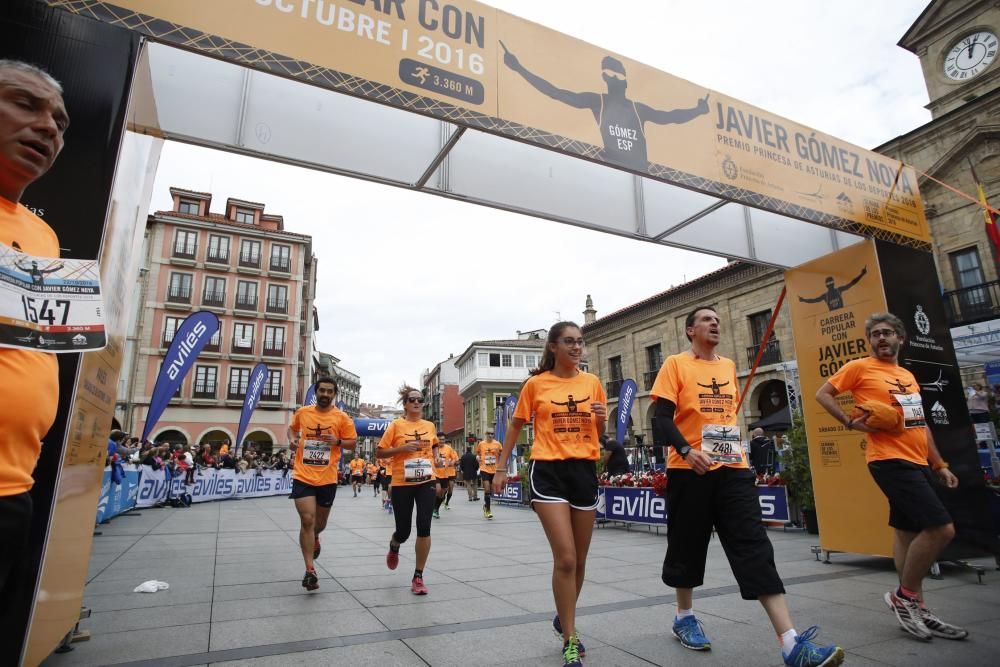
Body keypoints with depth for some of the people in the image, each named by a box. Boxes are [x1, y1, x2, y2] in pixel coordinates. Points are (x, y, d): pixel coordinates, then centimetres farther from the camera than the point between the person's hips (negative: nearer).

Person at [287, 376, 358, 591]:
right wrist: (292, 439, 0)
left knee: (320, 522, 17)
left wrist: (337, 441, -18)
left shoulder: (342, 418, -4)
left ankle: (315, 538, 54)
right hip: (303, 476, 0)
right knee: (307, 520, -12)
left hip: (327, 479, 1)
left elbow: (353, 442, 2)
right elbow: (292, 427, 21)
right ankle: (310, 570, -3)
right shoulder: (302, 412, 1)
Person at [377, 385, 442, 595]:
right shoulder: (396, 425, -4)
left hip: (426, 482, 2)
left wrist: (436, 457, 8)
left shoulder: (430, 426, 6)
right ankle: (394, 547, 46)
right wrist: (403, 448, -16)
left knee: (424, 527, -9)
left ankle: (418, 576, 7)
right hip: (401, 484, -2)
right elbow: (381, 452, -3)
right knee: (403, 531, 7)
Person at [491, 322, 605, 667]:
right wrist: (501, 467, 6)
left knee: (579, 560, 14)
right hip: (548, 471, -4)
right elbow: (516, 425, 8)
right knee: (565, 558, -10)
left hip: (585, 470, 4)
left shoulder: (593, 382, 5)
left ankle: (563, 618, 40)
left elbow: (601, 432, 14)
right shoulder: (536, 383, -2)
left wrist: (602, 418, -9)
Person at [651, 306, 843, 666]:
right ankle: (684, 617, 30)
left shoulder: (728, 366, 14)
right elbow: (661, 418, -11)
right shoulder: (676, 364, -4)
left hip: (733, 468, 4)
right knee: (688, 546, 9)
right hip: (690, 470, -4)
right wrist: (686, 450, -25)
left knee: (755, 547, -4)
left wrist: (737, 444, 17)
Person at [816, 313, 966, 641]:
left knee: (908, 531, 12)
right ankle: (904, 596, 1)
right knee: (941, 528, -15)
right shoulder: (860, 367, -3)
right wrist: (852, 422, -16)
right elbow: (822, 394, -5)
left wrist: (939, 465, 19)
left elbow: (920, 424, 22)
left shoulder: (908, 376, 19)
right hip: (891, 462, -8)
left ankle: (916, 610, 20)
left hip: (918, 463, 8)